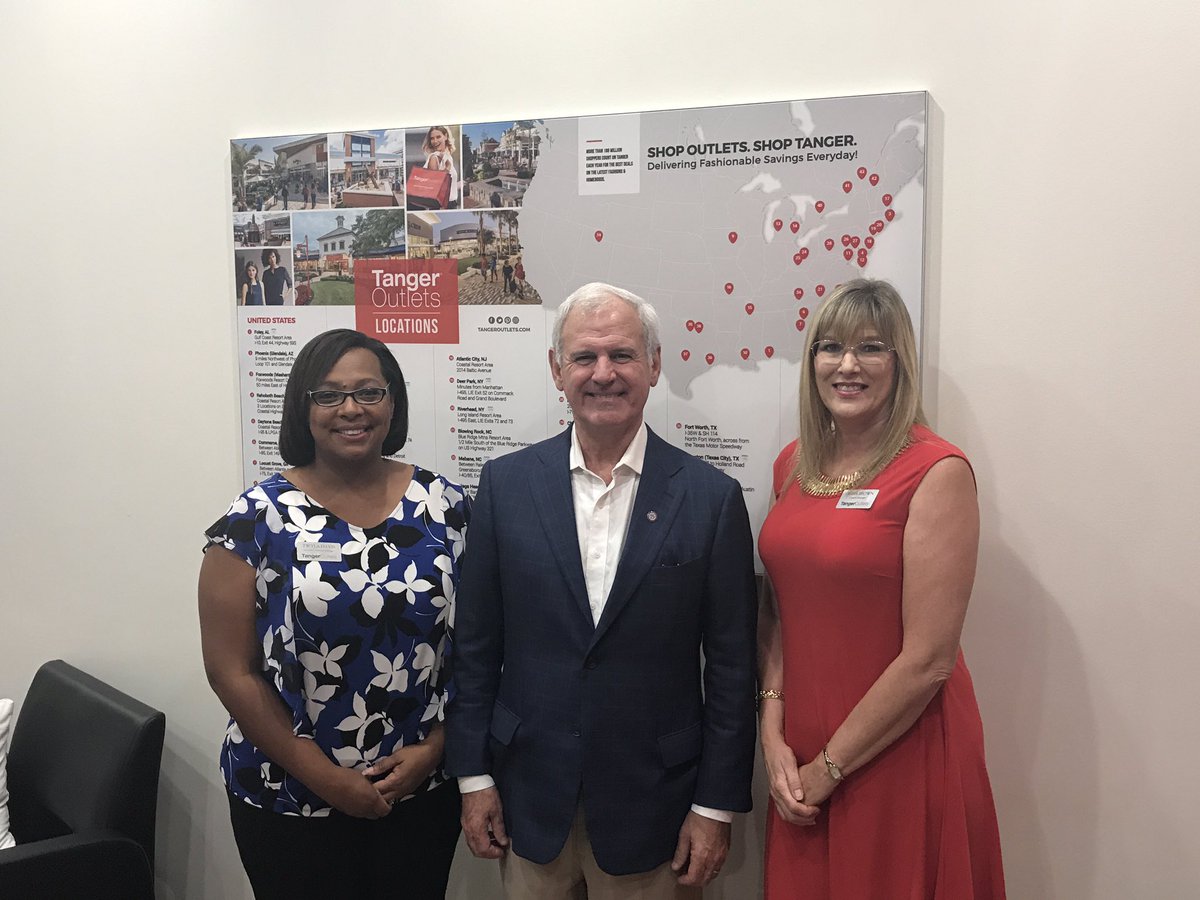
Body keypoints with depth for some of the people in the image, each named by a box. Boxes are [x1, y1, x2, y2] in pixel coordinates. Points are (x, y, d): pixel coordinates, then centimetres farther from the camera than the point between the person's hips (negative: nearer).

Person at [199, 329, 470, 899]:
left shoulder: (443, 506, -3)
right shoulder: (257, 520, -8)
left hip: (422, 789, 2)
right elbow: (231, 670, -7)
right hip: (288, 800, -2)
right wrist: (326, 778, -9)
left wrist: (434, 749, -7)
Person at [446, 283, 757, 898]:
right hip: (530, 796, 2)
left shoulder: (710, 497, -8)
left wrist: (716, 806, -4)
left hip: (654, 800, -1)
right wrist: (473, 776, 1)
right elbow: (476, 644, 1)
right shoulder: (506, 483, -3)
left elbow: (731, 666, -4)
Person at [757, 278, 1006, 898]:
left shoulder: (938, 471, -15)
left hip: (899, 757, -5)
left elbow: (929, 659, -17)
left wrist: (829, 767, -10)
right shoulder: (793, 464, 4)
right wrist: (773, 734, -3)